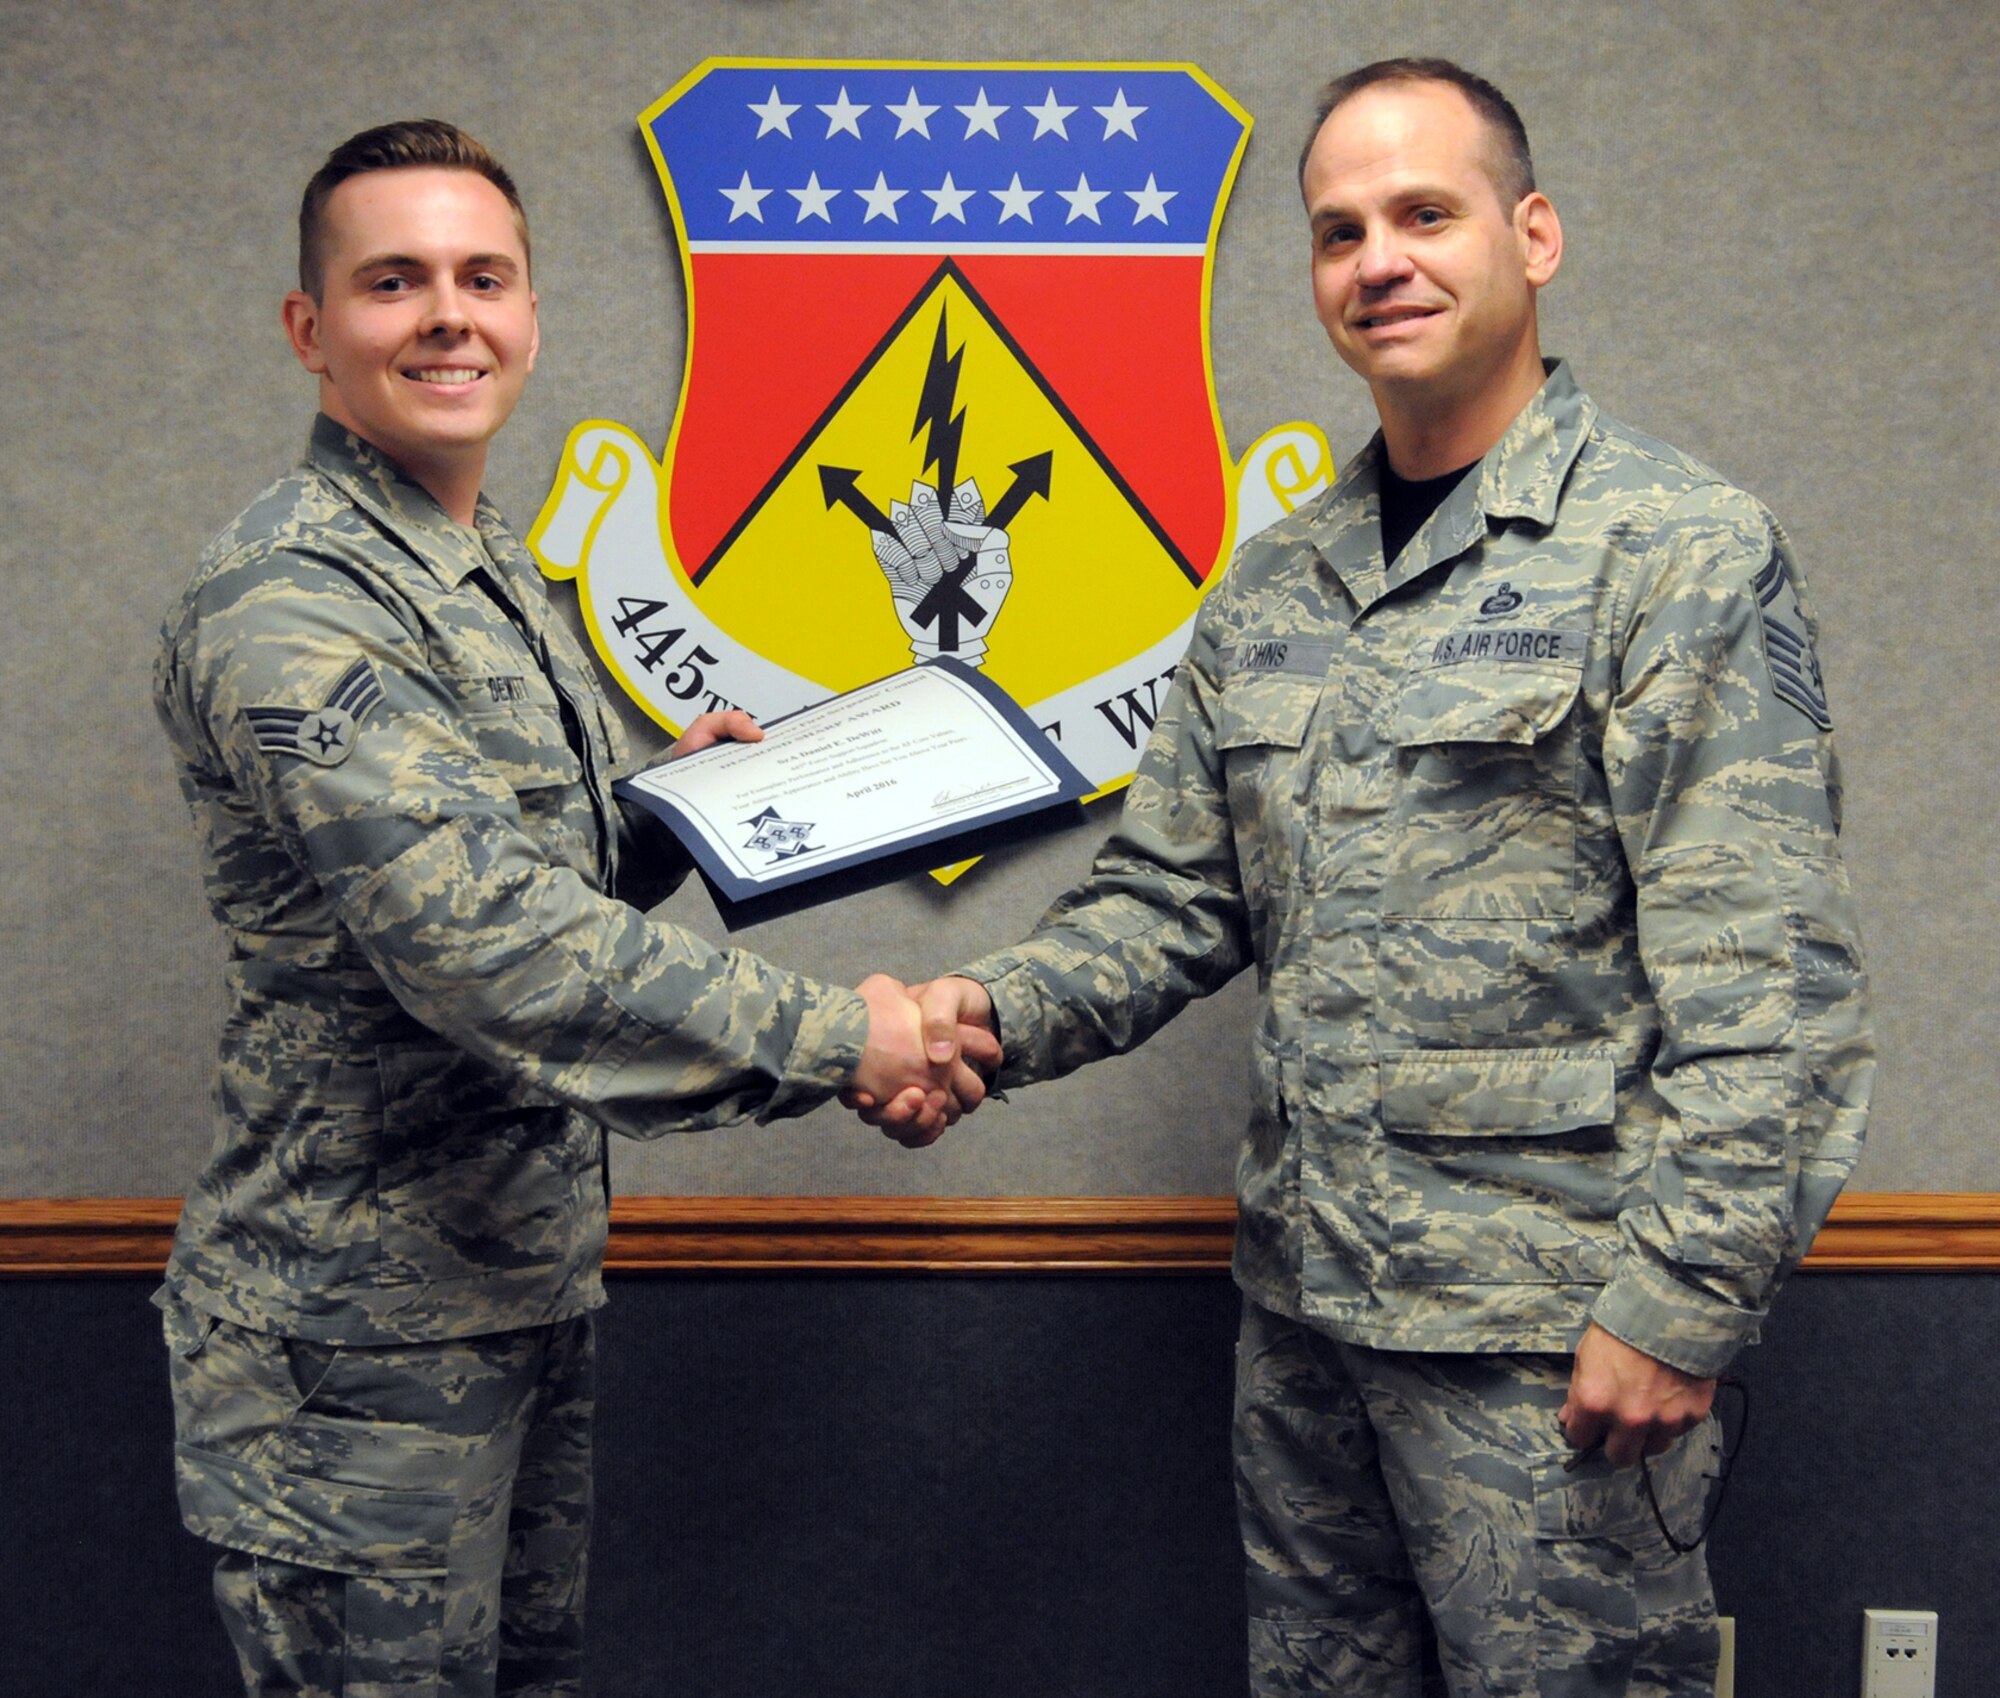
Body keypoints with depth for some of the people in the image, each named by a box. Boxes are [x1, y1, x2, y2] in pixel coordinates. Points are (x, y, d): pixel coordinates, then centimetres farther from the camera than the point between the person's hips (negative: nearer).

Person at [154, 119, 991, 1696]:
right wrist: (828, 1035, -24)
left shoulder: (496, 579, 13)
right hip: (363, 1329, -9)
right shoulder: (285, 600, -18)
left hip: (531, 1285, 9)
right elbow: (478, 940, -28)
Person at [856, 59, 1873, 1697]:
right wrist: (999, 1010, -4)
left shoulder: (1681, 549, -9)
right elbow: (1171, 897, 14)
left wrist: (1680, 1302, -18)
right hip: (1304, 1308, 7)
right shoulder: (1273, 590, 11)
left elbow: (1770, 980, -15)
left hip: (1549, 1332, -6)